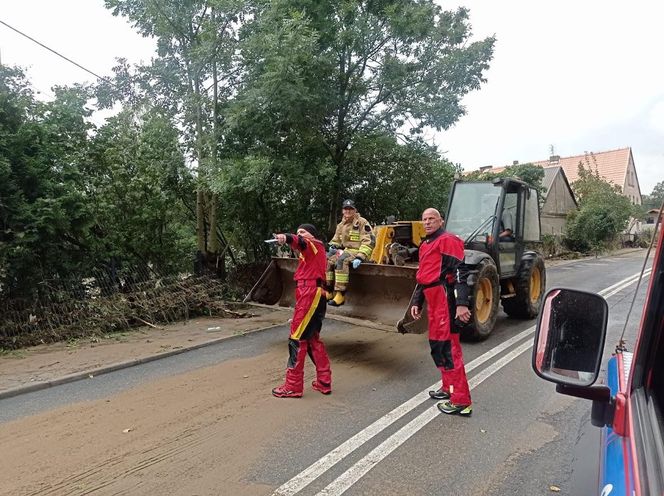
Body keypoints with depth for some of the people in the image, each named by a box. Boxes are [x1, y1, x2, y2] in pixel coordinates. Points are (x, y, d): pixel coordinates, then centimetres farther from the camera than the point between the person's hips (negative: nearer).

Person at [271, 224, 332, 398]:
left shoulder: (314, 244, -2)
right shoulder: (316, 249, 26)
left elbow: (300, 242, -25)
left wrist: (286, 237, -43)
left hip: (309, 295, -10)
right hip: (314, 295, 10)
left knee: (297, 339, -6)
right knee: (313, 339, 15)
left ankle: (293, 386, 0)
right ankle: (324, 382, 22)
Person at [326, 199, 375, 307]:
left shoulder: (362, 222, -5)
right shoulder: (341, 225, 17)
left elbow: (369, 241, -13)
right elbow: (335, 241, 27)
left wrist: (360, 257, -23)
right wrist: (332, 247, 4)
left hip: (358, 252, -7)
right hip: (346, 251, 7)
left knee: (341, 261, -34)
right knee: (328, 260, -14)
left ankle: (341, 294, -33)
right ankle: (328, 292, -9)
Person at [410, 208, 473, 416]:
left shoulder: (448, 241, -8)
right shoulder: (425, 245, 20)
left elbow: (459, 273, -17)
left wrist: (461, 304, -25)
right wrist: (416, 302, 22)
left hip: (445, 300, -10)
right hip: (434, 302, 10)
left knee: (447, 347, -9)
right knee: (436, 344, 18)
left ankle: (461, 401, -3)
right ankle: (448, 388, 34)